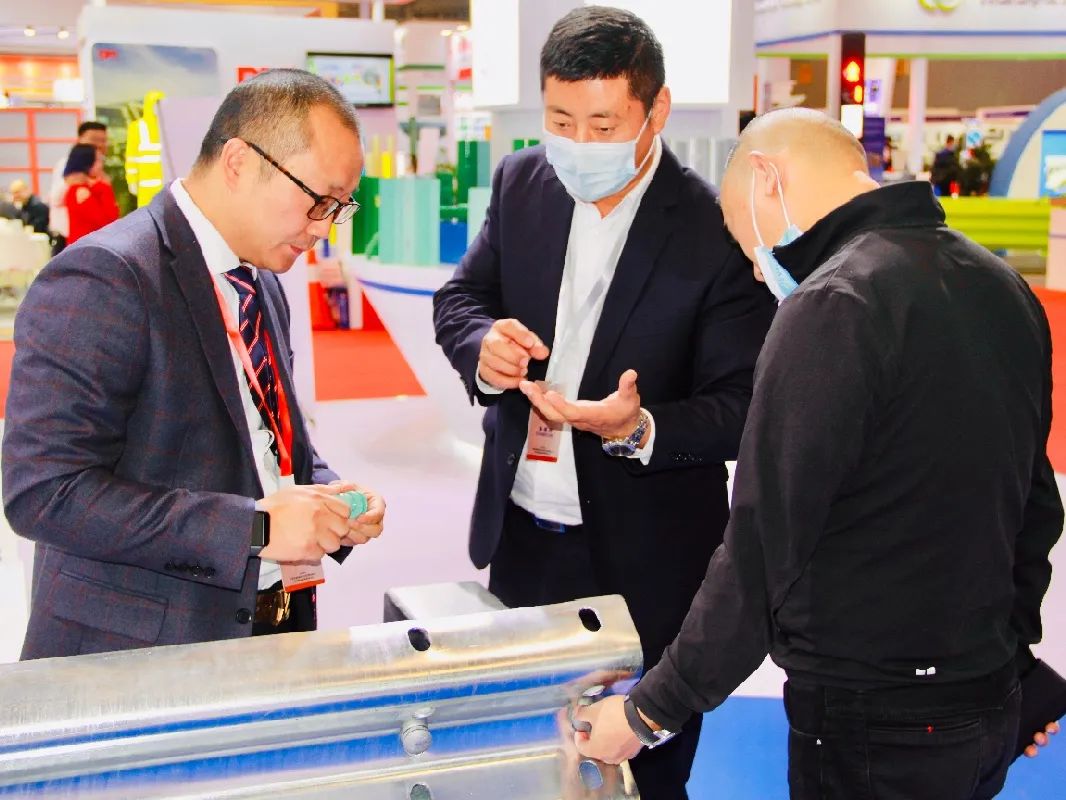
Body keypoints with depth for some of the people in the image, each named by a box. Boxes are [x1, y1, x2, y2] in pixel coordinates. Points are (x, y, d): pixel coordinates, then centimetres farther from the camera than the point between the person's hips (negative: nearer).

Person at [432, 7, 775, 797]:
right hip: (519, 536, 5)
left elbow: (744, 406, -16)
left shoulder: (716, 230, -19)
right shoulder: (521, 183, -3)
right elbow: (460, 296, 6)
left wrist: (641, 429, -35)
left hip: (645, 560, -4)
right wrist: (483, 346, -18)